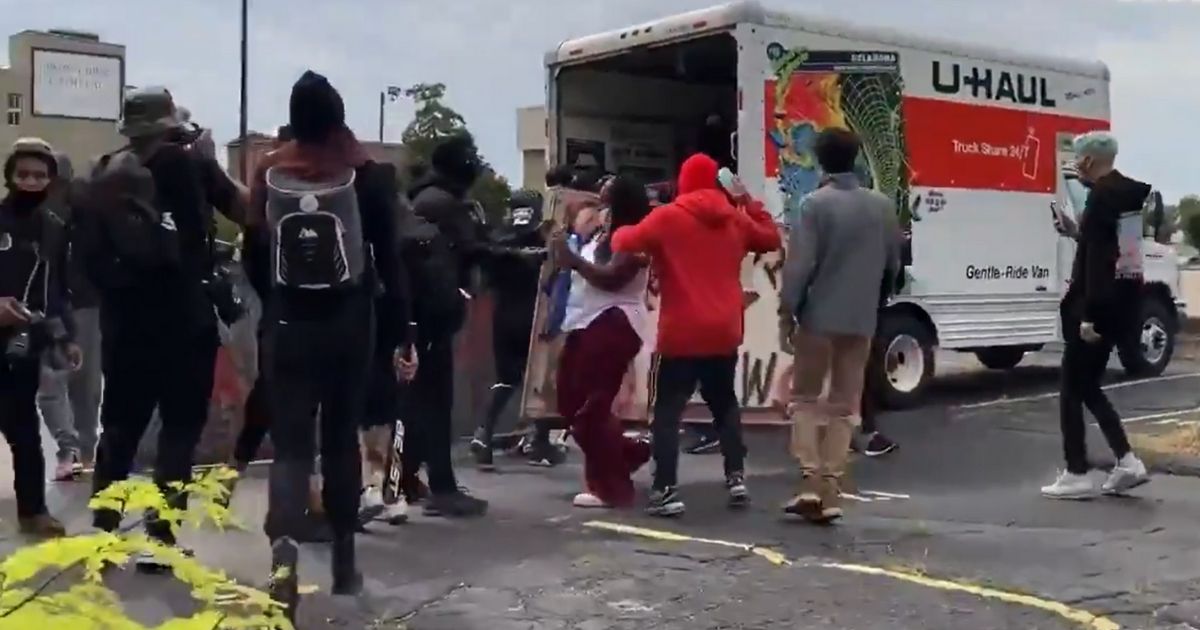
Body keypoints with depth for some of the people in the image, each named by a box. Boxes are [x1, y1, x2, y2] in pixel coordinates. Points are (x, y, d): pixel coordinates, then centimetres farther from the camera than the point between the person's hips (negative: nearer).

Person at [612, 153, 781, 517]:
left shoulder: (667, 217, -7)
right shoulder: (736, 218, 8)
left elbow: (624, 243, -9)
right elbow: (771, 240, 23)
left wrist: (619, 231, 13)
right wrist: (749, 203, 25)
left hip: (682, 334, -4)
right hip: (724, 332, 5)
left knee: (667, 411, 1)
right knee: (725, 403, 21)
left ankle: (666, 490, -7)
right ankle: (736, 477, 16)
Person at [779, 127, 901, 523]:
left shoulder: (816, 204, -10)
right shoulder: (882, 206, 6)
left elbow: (799, 265, -14)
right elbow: (893, 264, 13)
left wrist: (787, 311, -5)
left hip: (818, 317, -4)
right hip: (861, 320, 4)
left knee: (806, 398, 9)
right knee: (844, 404, 9)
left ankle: (810, 480, -2)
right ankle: (831, 489, 7)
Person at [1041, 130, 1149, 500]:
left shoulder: (1102, 195, -16)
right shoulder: (1128, 193, 12)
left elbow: (1099, 258, -22)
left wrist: (1089, 314, -23)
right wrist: (1076, 232, 22)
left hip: (1097, 306, -9)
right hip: (1119, 303, 9)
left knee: (1072, 390, -1)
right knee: (1087, 387, 16)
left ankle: (1077, 476, 3)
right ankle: (1127, 463, 10)